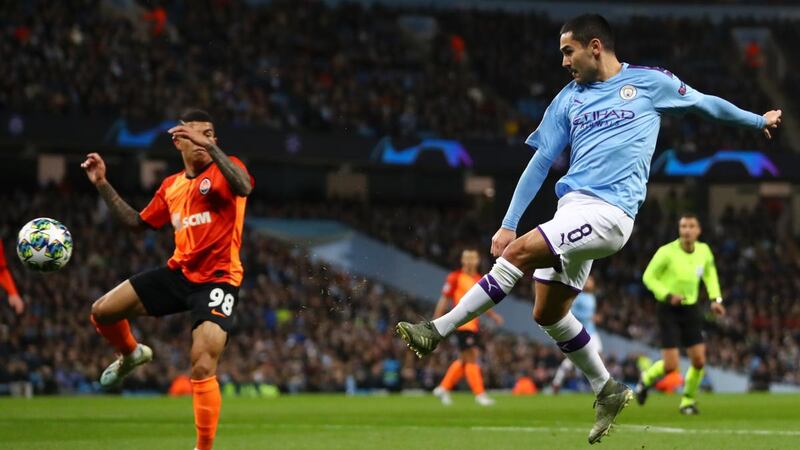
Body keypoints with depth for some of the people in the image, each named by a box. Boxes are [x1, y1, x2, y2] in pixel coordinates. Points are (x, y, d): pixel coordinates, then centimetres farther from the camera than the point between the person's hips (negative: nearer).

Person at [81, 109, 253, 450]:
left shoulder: (223, 169, -7)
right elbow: (138, 222, 21)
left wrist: (210, 147, -41)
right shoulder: (171, 186, 11)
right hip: (179, 272, 6)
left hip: (217, 278, -6)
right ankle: (131, 354, 38)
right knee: (102, 311, 5)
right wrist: (103, 185, 16)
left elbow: (243, 187, -32)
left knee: (203, 368, -19)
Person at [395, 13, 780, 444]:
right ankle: (607, 391, 21)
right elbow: (540, 162, 16)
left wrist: (758, 120, 27)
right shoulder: (569, 98, 17)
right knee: (548, 314, 6)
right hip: (573, 208, 7)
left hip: (608, 211, -7)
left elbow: (705, 103, 19)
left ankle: (438, 330, -20)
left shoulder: (649, 82, 4)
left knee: (519, 252, -22)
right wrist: (508, 223, 11)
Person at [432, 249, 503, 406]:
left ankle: (443, 388, 23)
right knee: (471, 358, -9)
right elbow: (444, 300, -4)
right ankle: (479, 394, -8)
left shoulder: (480, 279, 16)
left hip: (474, 325, 8)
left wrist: (493, 315, 7)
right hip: (462, 324, -8)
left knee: (464, 360, 12)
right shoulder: (455, 278, -5)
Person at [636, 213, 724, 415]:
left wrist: (716, 298, 8)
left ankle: (688, 400, 20)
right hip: (669, 310, -4)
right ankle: (647, 380, 23)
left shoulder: (704, 251, -2)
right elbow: (648, 277, -9)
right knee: (671, 365, -11)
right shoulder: (667, 252, -17)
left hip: (691, 309, 4)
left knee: (699, 361, -4)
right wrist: (667, 296, -22)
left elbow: (710, 273, 19)